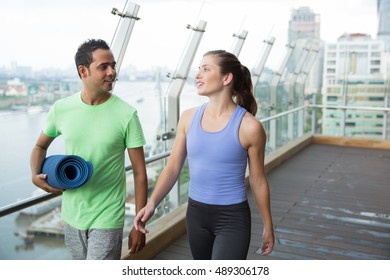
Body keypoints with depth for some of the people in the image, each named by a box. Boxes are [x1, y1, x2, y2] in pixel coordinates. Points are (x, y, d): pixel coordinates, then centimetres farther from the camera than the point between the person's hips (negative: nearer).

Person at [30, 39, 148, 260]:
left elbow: (139, 173, -10)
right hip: (71, 216, 4)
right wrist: (36, 175, -6)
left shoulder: (126, 115, -15)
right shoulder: (61, 109, -5)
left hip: (106, 220, -4)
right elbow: (40, 146, 14)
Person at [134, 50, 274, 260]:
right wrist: (151, 203, -12)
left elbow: (258, 180, -4)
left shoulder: (249, 126, -14)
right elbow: (173, 167, 2)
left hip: (232, 219, -5)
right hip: (196, 214, 5)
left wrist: (268, 226, 5)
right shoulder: (188, 118, -1)